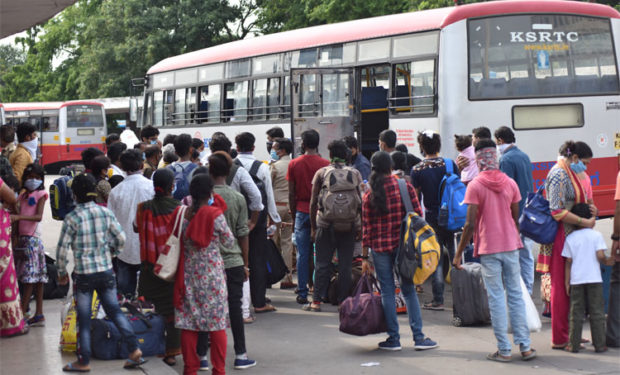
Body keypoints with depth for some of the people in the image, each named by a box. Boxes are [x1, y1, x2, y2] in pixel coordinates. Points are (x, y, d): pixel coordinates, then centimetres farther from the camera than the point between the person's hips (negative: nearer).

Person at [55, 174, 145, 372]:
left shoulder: (72, 218, -12)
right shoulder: (106, 213, -1)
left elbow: (62, 249, -10)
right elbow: (121, 238, 3)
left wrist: (62, 272, 4)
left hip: (83, 275, -4)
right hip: (106, 272, 4)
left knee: (84, 319, 6)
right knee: (115, 311, 14)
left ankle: (84, 362, 14)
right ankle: (134, 350, 6)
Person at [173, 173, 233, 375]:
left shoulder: (182, 214, -3)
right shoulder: (215, 215, -14)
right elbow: (229, 242, -2)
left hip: (188, 274, 4)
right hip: (212, 274, -3)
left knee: (188, 321, 9)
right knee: (217, 322, 5)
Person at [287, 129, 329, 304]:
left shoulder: (294, 164, 0)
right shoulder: (325, 164, -4)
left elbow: (291, 193, 3)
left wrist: (293, 214, 13)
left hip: (302, 211, 1)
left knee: (302, 254, 4)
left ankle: (302, 293, 4)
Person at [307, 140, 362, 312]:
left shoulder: (321, 173, 0)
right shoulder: (355, 173, 3)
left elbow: (313, 203, -1)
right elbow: (361, 202, 1)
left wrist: (313, 228, 6)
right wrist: (359, 226, 8)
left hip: (326, 225, -1)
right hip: (349, 226, 1)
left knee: (322, 264, 5)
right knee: (345, 265, 6)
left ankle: (316, 301, 4)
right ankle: (343, 301, 8)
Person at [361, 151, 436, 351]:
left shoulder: (369, 196, -2)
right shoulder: (406, 188, -3)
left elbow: (366, 229, -1)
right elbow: (418, 216, -2)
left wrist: (364, 257, 4)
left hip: (380, 247, 0)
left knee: (387, 291, 7)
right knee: (409, 289, 8)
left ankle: (394, 338, 9)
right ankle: (418, 337, 6)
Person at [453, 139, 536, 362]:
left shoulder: (475, 186, -9)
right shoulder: (510, 183, 4)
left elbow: (470, 224, -12)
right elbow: (516, 219, 10)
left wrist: (459, 253, -5)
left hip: (488, 249, -4)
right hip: (511, 246, 4)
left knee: (496, 298, 1)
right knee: (515, 295, 10)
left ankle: (504, 350, 2)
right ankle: (525, 347, 11)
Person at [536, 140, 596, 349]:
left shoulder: (569, 174, 18)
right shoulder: (559, 175, -14)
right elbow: (557, 211, -21)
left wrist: (588, 209, 7)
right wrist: (584, 222, -19)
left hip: (570, 236, 10)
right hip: (561, 236, -10)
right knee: (561, 287, -4)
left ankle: (567, 334, 20)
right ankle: (560, 339, 1)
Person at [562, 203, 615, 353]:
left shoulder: (570, 238, 2)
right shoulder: (596, 235, -2)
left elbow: (568, 262, 2)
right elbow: (600, 256, -10)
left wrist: (567, 282, 6)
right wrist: (607, 262, 12)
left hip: (576, 280, 1)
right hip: (594, 279, -1)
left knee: (576, 313, 6)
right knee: (597, 313, 5)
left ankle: (574, 345, 6)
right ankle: (599, 345, 6)